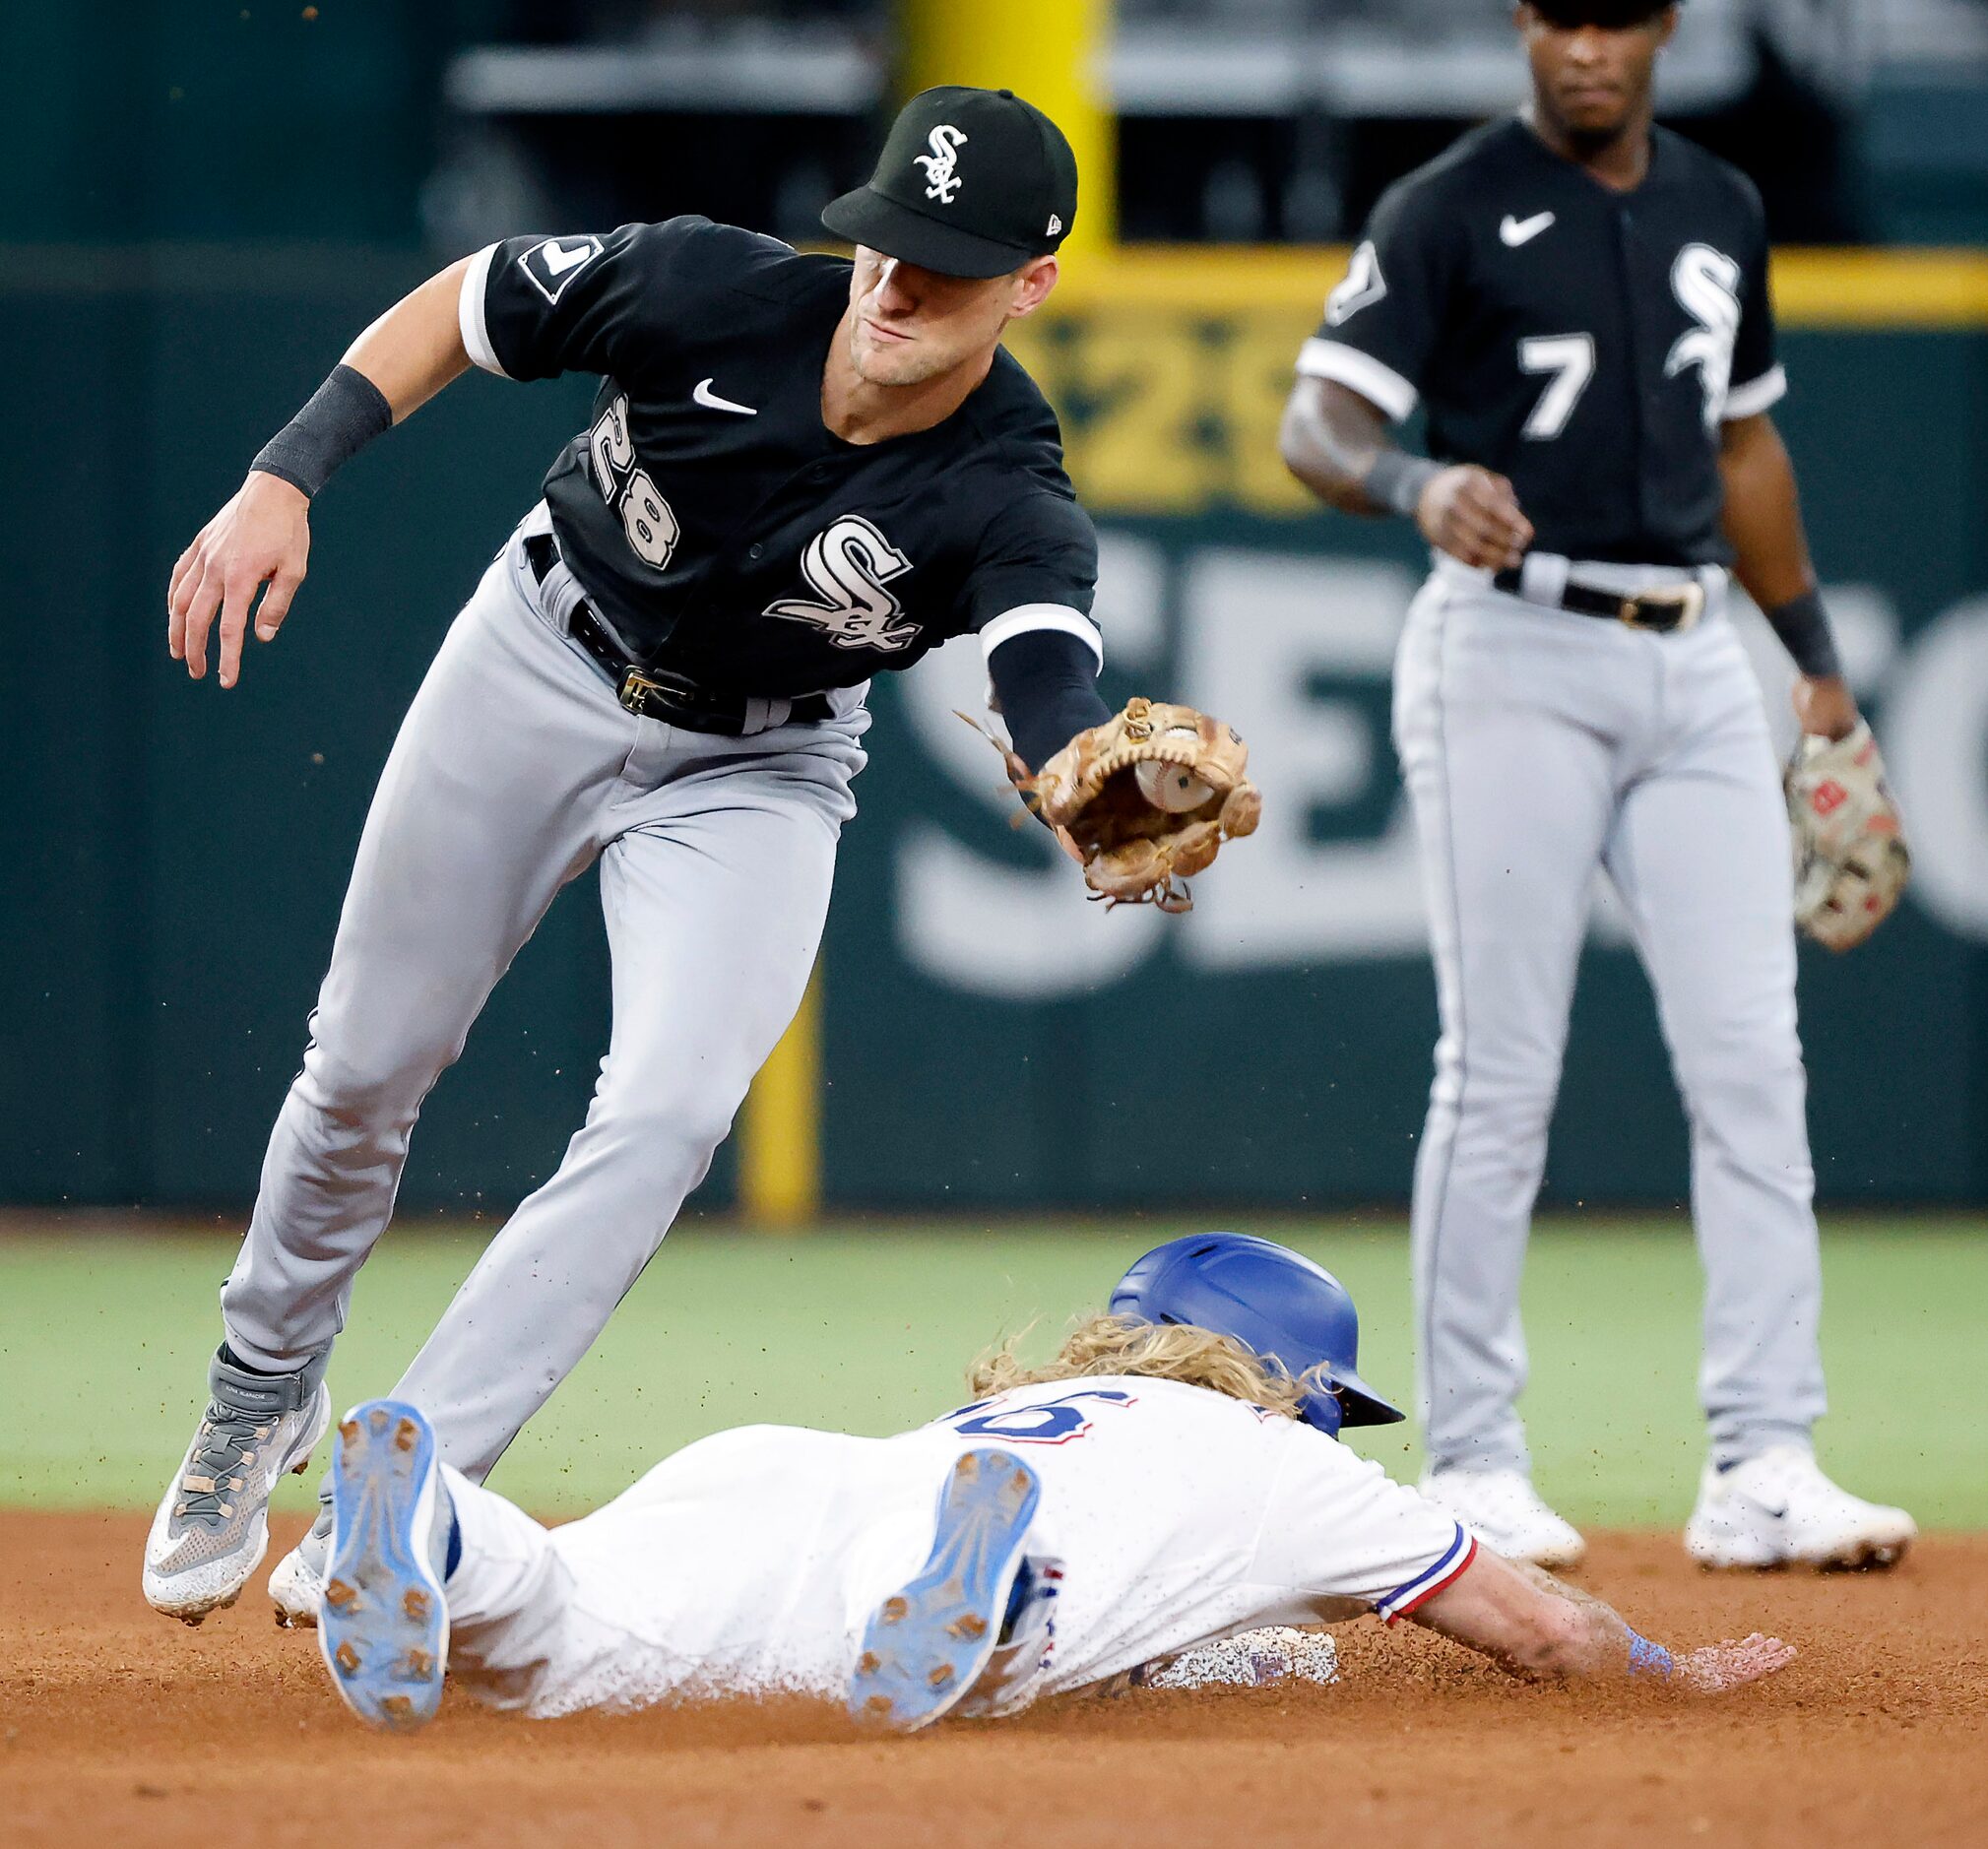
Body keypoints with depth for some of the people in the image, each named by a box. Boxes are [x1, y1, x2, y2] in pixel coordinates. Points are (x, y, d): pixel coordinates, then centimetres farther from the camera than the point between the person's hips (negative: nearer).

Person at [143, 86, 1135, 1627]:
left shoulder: (1007, 509, -32)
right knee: (368, 1067, 11)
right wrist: (286, 476, -21)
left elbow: (1054, 713, -50)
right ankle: (262, 1396, 38)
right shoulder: (711, 291, -28)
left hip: (756, 772, -1)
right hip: (543, 669, 1)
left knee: (668, 1114, -20)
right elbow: (461, 307, -11)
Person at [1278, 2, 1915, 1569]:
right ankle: (1473, 1468, 4)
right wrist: (1419, 484, -33)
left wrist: (1821, 664, 24)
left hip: (1694, 662, 5)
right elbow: (1317, 421, -12)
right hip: (1511, 657, -5)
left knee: (1753, 1061, -2)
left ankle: (1762, 1468, -2)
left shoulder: (1720, 211, 15)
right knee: (1501, 1073, -4)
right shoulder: (1452, 208, -3)